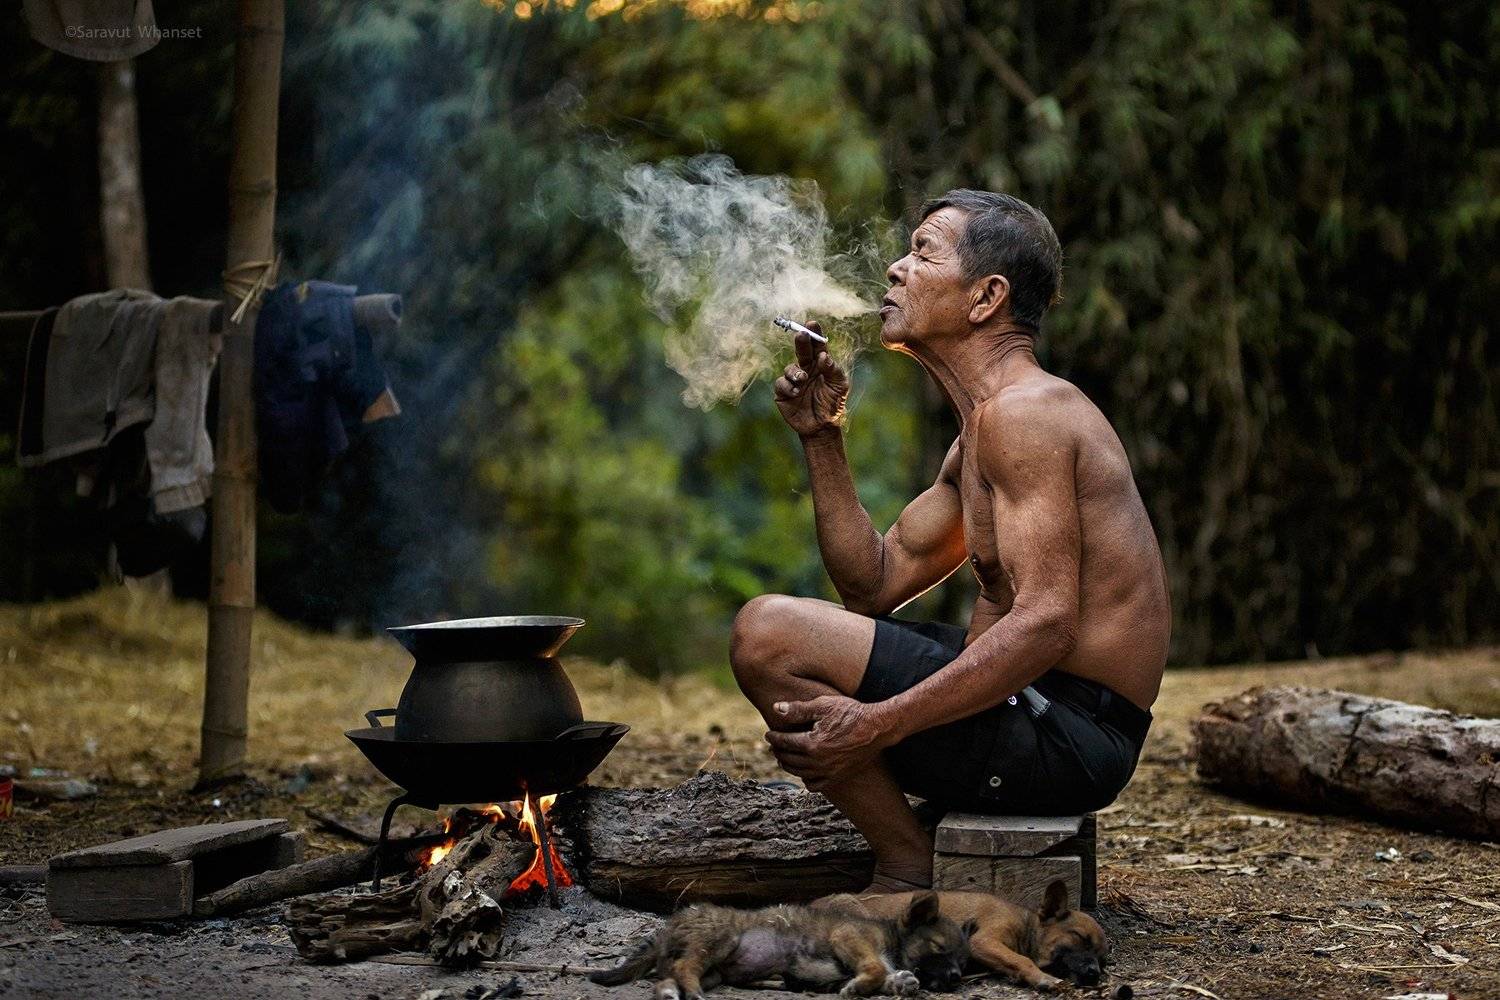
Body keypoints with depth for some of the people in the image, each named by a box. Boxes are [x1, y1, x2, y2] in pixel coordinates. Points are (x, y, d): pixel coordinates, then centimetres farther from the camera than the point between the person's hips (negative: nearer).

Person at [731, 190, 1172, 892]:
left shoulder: (1022, 411, -16)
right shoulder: (980, 433, 17)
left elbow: (1046, 623, -26)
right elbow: (876, 582, 18)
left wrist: (878, 725, -32)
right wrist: (821, 439, 10)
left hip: (1063, 739, -11)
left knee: (768, 633, -19)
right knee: (782, 632, 25)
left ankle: (909, 875, -8)